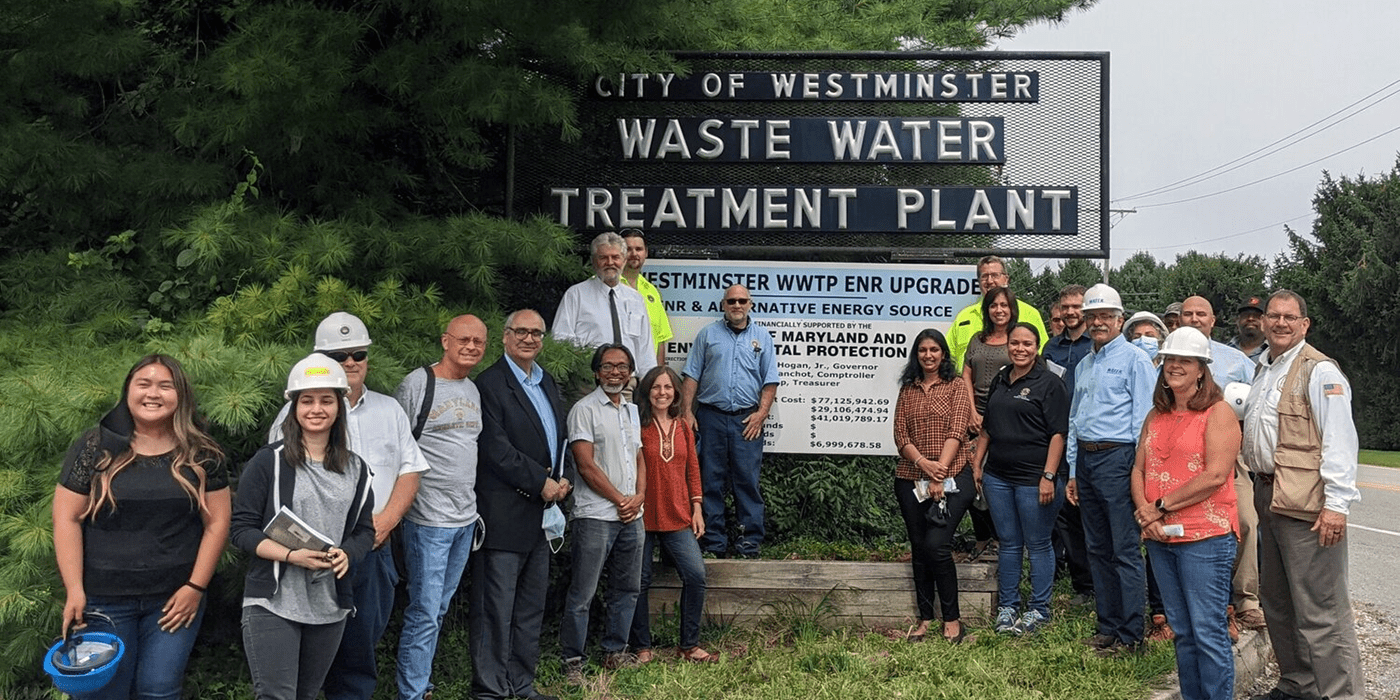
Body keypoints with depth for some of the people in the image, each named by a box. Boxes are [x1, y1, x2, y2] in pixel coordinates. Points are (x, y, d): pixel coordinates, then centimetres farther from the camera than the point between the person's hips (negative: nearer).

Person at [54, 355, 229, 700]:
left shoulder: (202, 455, 1)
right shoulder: (94, 447, -2)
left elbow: (217, 522, 1)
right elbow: (67, 519, -3)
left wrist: (196, 586, -5)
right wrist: (74, 590, -9)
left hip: (176, 597, 1)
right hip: (103, 599, 0)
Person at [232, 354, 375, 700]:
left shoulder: (355, 469, 8)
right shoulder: (268, 461, -6)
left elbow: (365, 530, 11)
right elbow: (242, 530, -8)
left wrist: (347, 554, -11)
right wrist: (291, 556, -22)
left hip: (330, 606, 5)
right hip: (272, 603, -5)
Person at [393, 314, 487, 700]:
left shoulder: (474, 391, 13)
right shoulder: (416, 384, -10)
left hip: (466, 519, 7)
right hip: (428, 519, -7)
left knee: (439, 608, 16)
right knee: (425, 613, -5)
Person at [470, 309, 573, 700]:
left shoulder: (548, 384, 16)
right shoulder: (489, 384, -9)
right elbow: (496, 450, -17)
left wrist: (564, 478, 2)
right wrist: (541, 482, -14)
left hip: (542, 511, 8)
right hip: (505, 516, -8)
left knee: (531, 607, 15)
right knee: (496, 607, -2)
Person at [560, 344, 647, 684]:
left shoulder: (632, 410, 15)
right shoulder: (584, 410, -6)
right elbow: (586, 465, -12)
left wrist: (639, 497, 0)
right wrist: (620, 500, -9)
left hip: (632, 515, 7)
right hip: (596, 515, -7)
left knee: (627, 588, 13)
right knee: (582, 593, -2)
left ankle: (615, 652, 26)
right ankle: (572, 661, 7)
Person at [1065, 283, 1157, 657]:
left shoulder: (1134, 359, -3)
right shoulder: (1083, 365, 19)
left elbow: (1144, 419, -9)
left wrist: (1139, 470, -14)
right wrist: (1073, 471, 18)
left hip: (1117, 458, -8)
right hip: (1086, 460, 8)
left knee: (1126, 551, -5)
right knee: (1098, 550, 12)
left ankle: (1130, 635, 1)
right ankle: (1108, 626, 20)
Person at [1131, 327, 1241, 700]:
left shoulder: (1218, 412, -6)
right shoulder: (1156, 415, 15)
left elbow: (1215, 476, -15)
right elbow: (1139, 468, 12)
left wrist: (1162, 507, -13)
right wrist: (1145, 511, -6)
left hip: (1205, 538, -6)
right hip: (1160, 538, 7)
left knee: (1208, 631, -4)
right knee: (1181, 631, 13)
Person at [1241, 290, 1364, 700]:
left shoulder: (1319, 371, -10)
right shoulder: (1263, 369, 17)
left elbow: (1339, 440, -17)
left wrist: (1337, 503, -22)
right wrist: (1261, 488, 17)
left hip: (1306, 504, -9)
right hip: (1269, 497, 9)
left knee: (1320, 610, -7)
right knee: (1277, 602, 18)